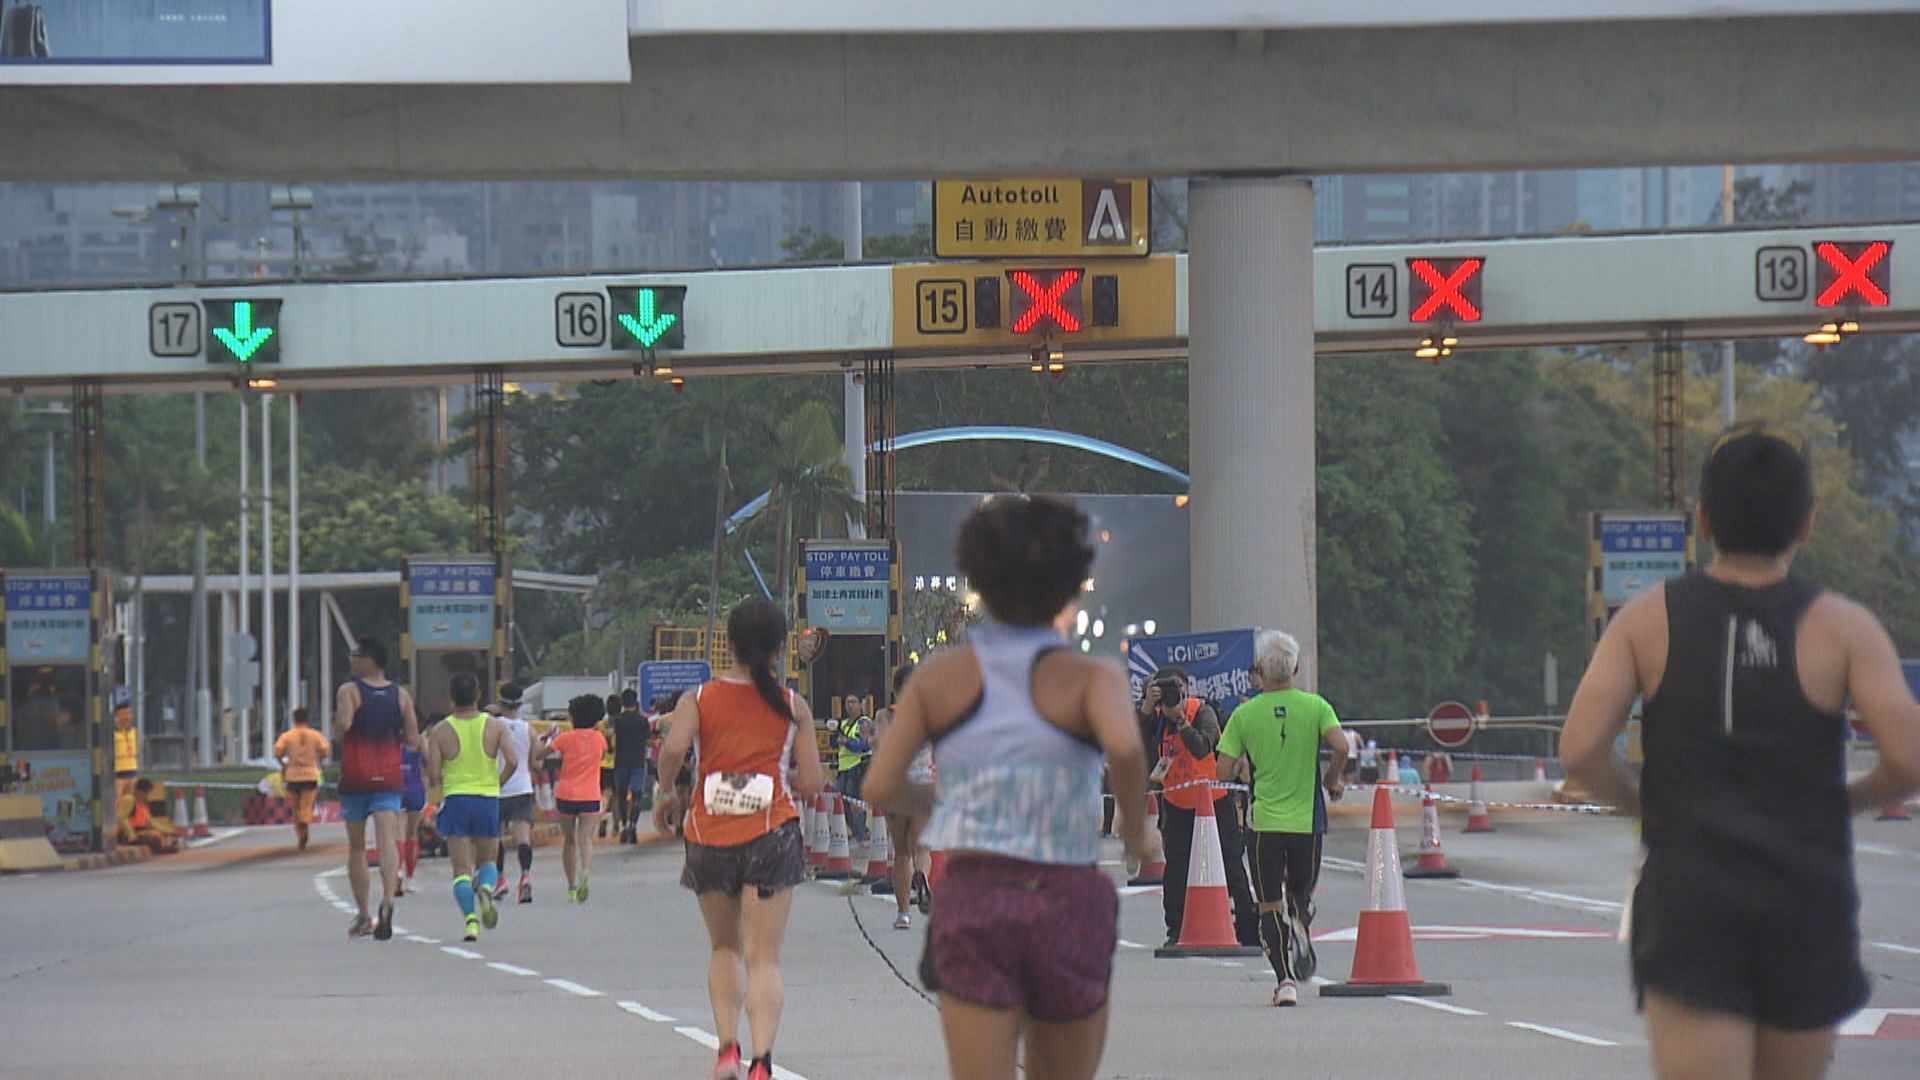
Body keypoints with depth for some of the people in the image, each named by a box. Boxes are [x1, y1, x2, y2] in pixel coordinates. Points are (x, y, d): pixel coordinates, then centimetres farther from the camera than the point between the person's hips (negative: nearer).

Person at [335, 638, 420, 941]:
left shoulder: (349, 691, -4)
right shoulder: (401, 696, 6)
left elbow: (344, 724, -22)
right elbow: (413, 739, 2)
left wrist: (341, 736, 0)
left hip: (355, 778, -2)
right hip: (389, 779, 2)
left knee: (356, 846, 12)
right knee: (388, 840, -10)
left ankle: (363, 916, 15)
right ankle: (387, 900, -35)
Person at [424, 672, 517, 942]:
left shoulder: (441, 731, -2)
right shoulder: (495, 726, 1)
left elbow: (433, 774, -7)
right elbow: (512, 761, -10)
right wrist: (497, 783, 7)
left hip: (455, 800, -1)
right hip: (488, 799, 1)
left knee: (461, 869, 1)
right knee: (486, 860, 17)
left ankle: (470, 919, -18)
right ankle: (486, 889, -17)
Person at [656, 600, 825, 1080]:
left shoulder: (698, 699, 2)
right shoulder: (793, 707, 3)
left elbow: (674, 747, -16)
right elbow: (811, 783, 1)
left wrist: (668, 793, 1)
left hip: (710, 838, 1)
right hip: (771, 836, -1)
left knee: (724, 950, 21)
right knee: (764, 959, -2)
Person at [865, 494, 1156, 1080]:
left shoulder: (941, 674, 3)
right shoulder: (1091, 676, -4)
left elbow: (880, 787, -1)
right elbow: (1124, 747, -25)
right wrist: (1136, 830, -7)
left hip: (972, 902, 1)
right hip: (1069, 904, -1)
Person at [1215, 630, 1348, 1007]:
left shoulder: (1245, 714, -2)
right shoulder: (1315, 706, -2)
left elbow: (1225, 767, -5)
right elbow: (1341, 746, -15)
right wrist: (1332, 781, 2)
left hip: (1264, 821, -1)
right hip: (1308, 820, 1)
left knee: (1271, 905, 4)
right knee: (1301, 894, 19)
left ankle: (1285, 979, -8)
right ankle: (1300, 927, -14)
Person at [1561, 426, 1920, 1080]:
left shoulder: (1648, 620, 2)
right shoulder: (1841, 628, -1)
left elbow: (1580, 750, -7)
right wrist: (1847, 801, 10)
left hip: (1688, 903, 0)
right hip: (1807, 906, 1)